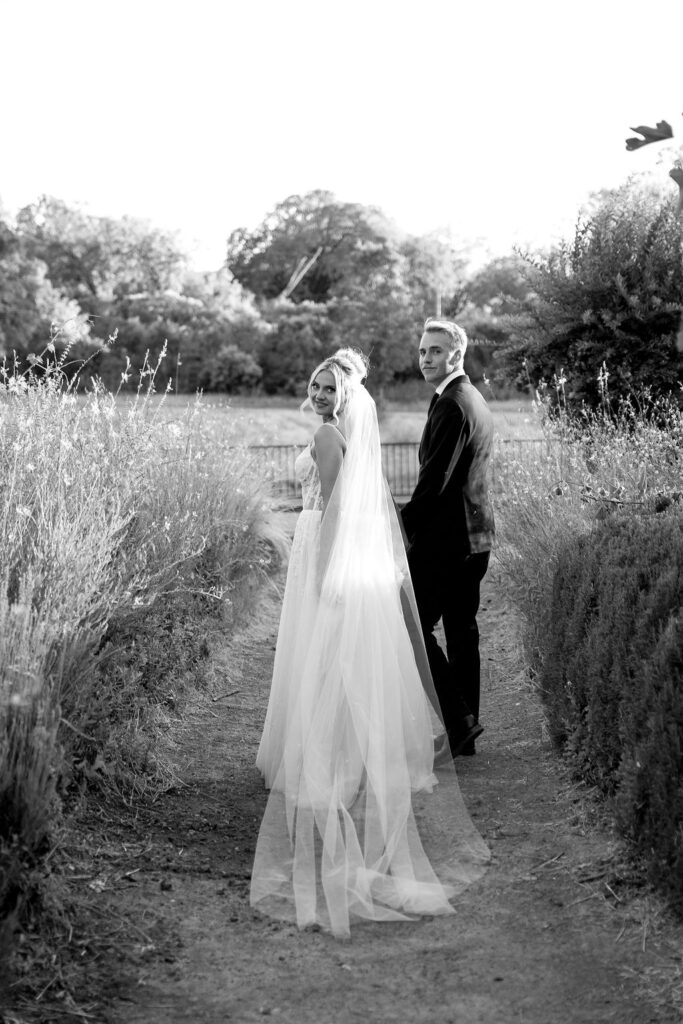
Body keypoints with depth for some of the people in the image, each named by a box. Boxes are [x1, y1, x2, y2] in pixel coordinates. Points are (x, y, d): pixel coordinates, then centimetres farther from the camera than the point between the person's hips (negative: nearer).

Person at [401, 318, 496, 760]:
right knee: (462, 630, 12)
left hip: (446, 538, -10)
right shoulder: (477, 401, 17)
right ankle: (463, 734, 17)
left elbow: (434, 480, -21)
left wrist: (402, 530, -12)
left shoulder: (451, 406, -16)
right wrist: (415, 524, 19)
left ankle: (458, 719, -5)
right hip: (475, 535, 10)